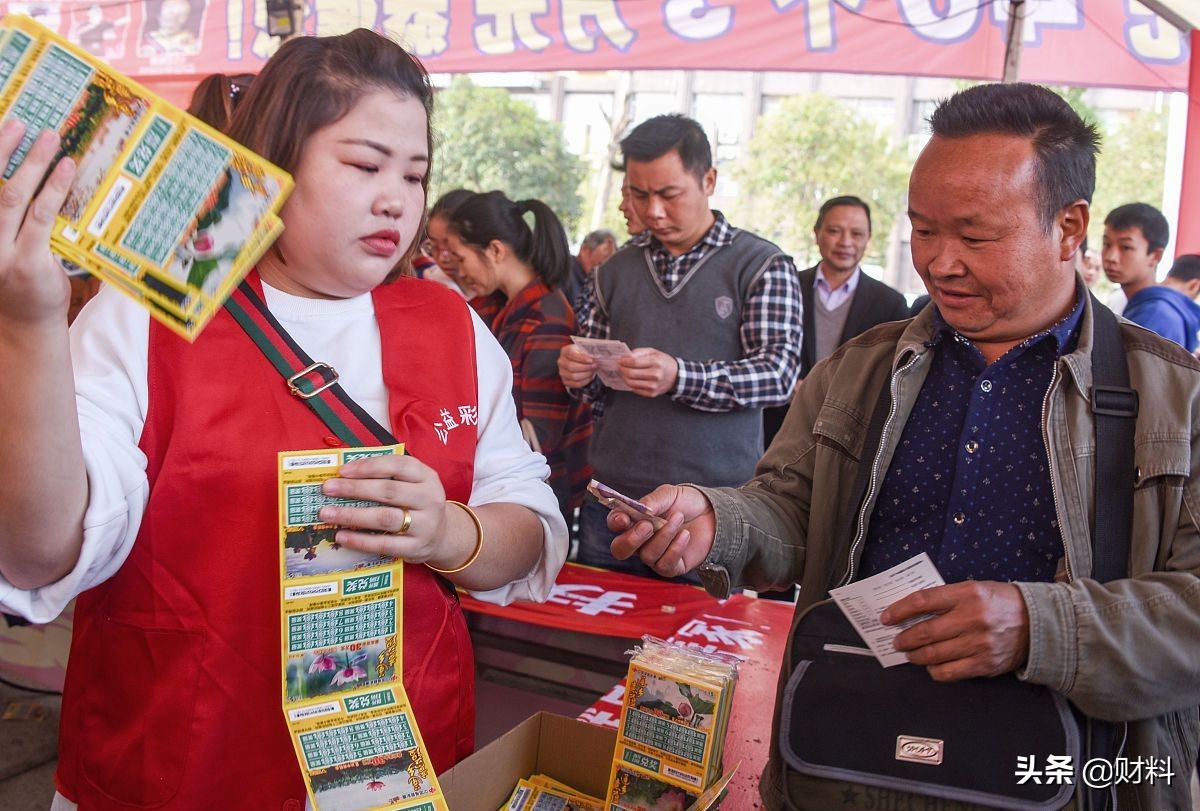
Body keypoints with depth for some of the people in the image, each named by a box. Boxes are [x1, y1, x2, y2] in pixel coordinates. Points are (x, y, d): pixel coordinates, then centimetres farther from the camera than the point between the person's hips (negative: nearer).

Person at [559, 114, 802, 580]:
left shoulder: (762, 267, 0)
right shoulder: (612, 273, 12)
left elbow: (780, 374, -10)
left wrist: (680, 378, -23)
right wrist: (579, 375, -7)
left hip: (715, 505, -3)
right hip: (612, 496, 4)